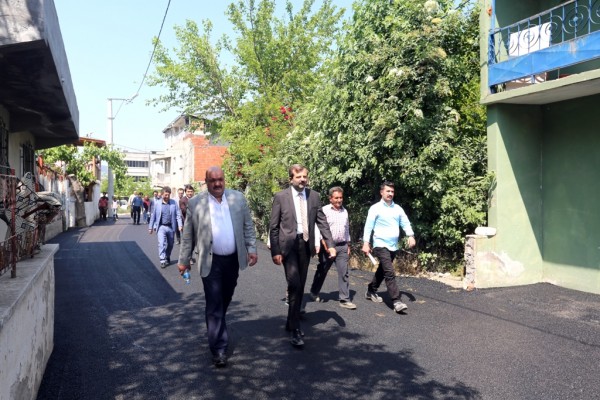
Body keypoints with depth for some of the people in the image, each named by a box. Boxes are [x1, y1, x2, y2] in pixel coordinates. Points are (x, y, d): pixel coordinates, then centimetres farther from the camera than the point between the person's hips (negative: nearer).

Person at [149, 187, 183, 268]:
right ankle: (163, 261, -9)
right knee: (162, 243, -12)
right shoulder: (157, 203, -1)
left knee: (170, 244, 14)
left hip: (171, 227, 2)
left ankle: (167, 257, 35)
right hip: (161, 227, -2)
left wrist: (180, 225, -11)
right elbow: (153, 216, 4)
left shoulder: (174, 202, -1)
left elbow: (178, 214, -2)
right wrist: (151, 227, 5)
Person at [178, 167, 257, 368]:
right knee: (214, 304, -1)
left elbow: (248, 226, 6)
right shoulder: (195, 203, -6)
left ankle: (217, 328, 44)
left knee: (225, 300, 19)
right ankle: (219, 347, 6)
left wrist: (252, 249, 1)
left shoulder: (238, 198, 1)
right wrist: (184, 260, 1)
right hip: (210, 261, -3)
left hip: (233, 259, 3)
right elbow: (187, 235, -1)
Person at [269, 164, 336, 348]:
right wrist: (275, 251, -8)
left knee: (300, 286, 12)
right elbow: (273, 226, -4)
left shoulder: (314, 196, 5)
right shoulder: (280, 197, -5)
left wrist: (330, 244, -5)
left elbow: (322, 222, 4)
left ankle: (291, 322, 29)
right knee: (294, 285, -13)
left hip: (306, 244, 4)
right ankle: (296, 330, -6)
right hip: (288, 245, -4)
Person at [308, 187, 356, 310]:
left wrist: (348, 244, 21)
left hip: (342, 246, 4)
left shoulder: (344, 211, 12)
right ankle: (314, 293, 32)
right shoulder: (324, 210, -6)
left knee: (344, 273, -2)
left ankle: (345, 299, 1)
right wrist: (318, 245, -19)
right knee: (322, 271, 11)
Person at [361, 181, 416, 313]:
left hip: (394, 246, 6)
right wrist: (366, 243, -13)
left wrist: (411, 236, -13)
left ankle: (371, 291, 36)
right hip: (381, 245, -6)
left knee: (382, 271, 18)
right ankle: (396, 301, -15)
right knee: (390, 273, -14)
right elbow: (368, 226, -7)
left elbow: (405, 223, 5)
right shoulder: (375, 208, -4)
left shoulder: (398, 208, 11)